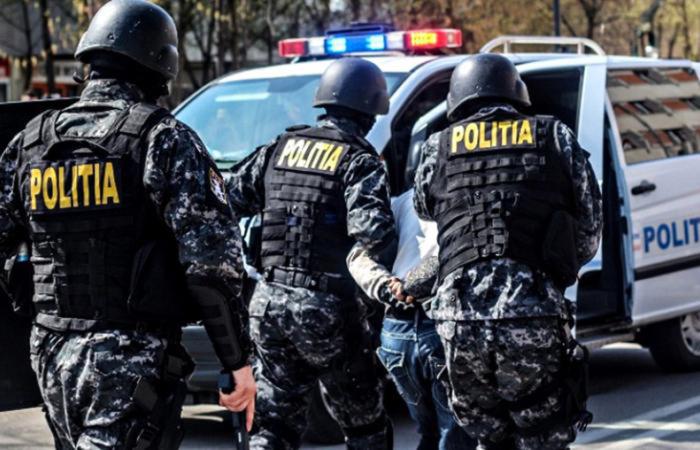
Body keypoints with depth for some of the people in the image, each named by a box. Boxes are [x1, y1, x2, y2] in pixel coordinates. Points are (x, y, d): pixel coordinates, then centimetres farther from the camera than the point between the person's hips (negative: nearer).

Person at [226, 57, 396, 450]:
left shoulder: (280, 148, 10)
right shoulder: (360, 162, -8)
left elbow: (229, 199, 9)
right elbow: (374, 234, -21)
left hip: (270, 301, 5)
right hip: (328, 309, -5)